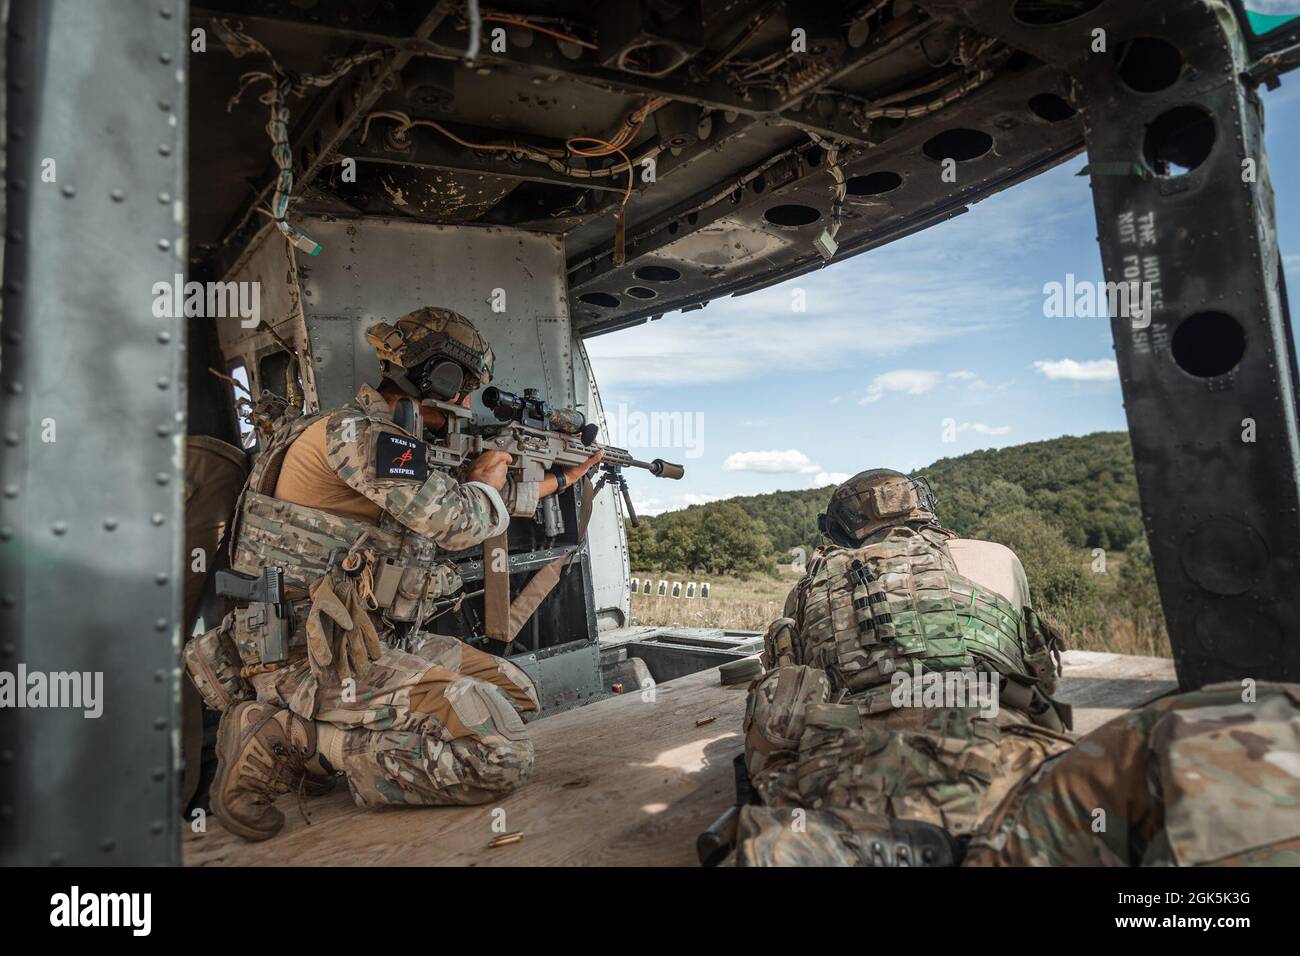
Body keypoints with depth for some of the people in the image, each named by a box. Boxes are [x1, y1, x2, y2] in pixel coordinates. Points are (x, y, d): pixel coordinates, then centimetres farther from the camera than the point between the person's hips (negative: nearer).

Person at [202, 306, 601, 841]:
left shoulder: (395, 441, 13)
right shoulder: (355, 431, -16)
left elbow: (495, 502, 25)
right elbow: (458, 523, -19)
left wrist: (563, 477, 34)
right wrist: (487, 479, 3)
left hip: (376, 641, 10)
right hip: (315, 660, -10)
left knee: (516, 693, 13)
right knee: (504, 756, -17)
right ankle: (287, 739, -9)